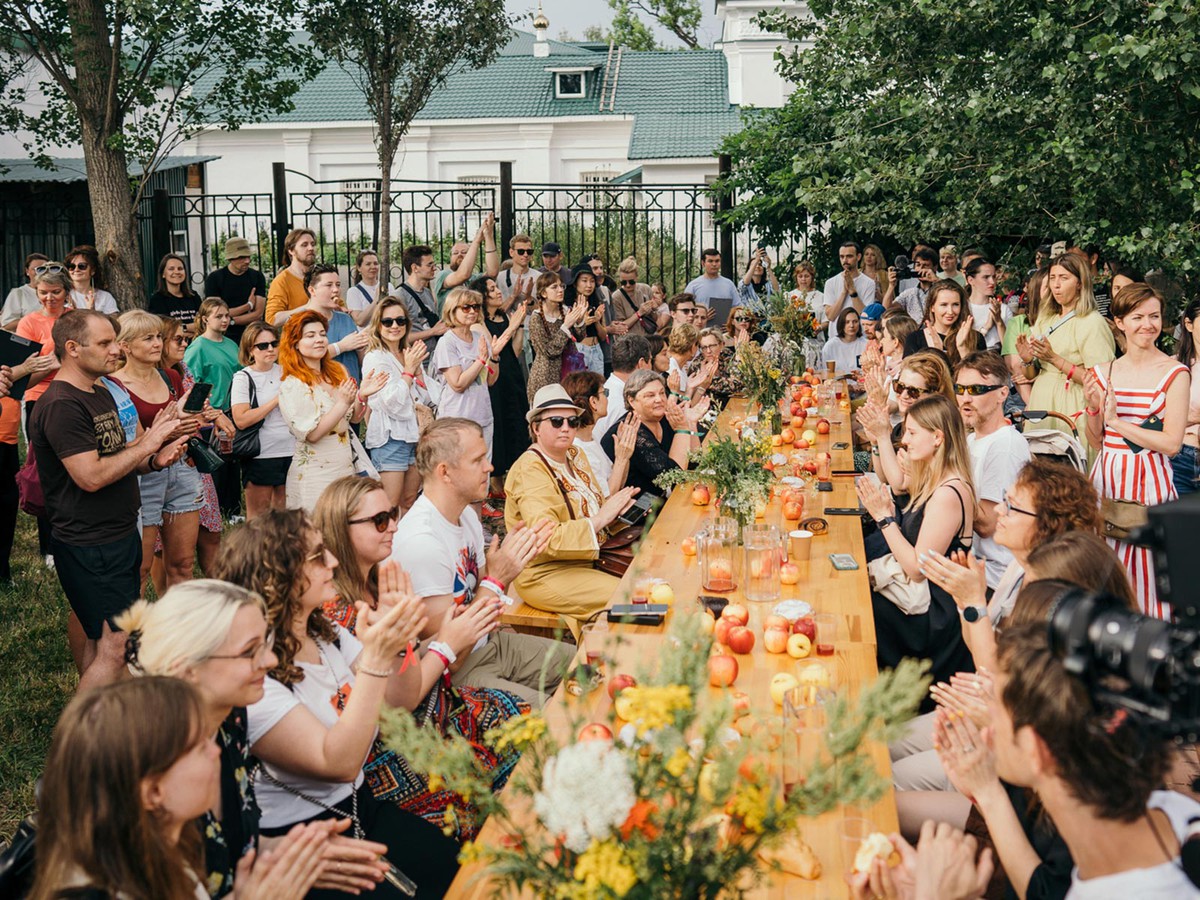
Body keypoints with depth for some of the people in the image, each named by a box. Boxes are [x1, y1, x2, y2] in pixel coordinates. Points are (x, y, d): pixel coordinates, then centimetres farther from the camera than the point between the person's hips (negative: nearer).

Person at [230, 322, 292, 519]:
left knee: (283, 511, 12)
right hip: (260, 455, -4)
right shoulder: (243, 378, -5)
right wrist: (277, 400, -14)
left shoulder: (285, 372, 8)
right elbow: (241, 420, -17)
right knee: (258, 516, 5)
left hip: (290, 451, 4)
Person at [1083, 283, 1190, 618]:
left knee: (1145, 570, -1)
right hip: (1106, 478, 4)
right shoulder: (1103, 373, 8)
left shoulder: (1175, 373, -5)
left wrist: (1118, 421, -12)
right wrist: (1093, 408, -5)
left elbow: (1172, 443, -12)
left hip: (1149, 480, -4)